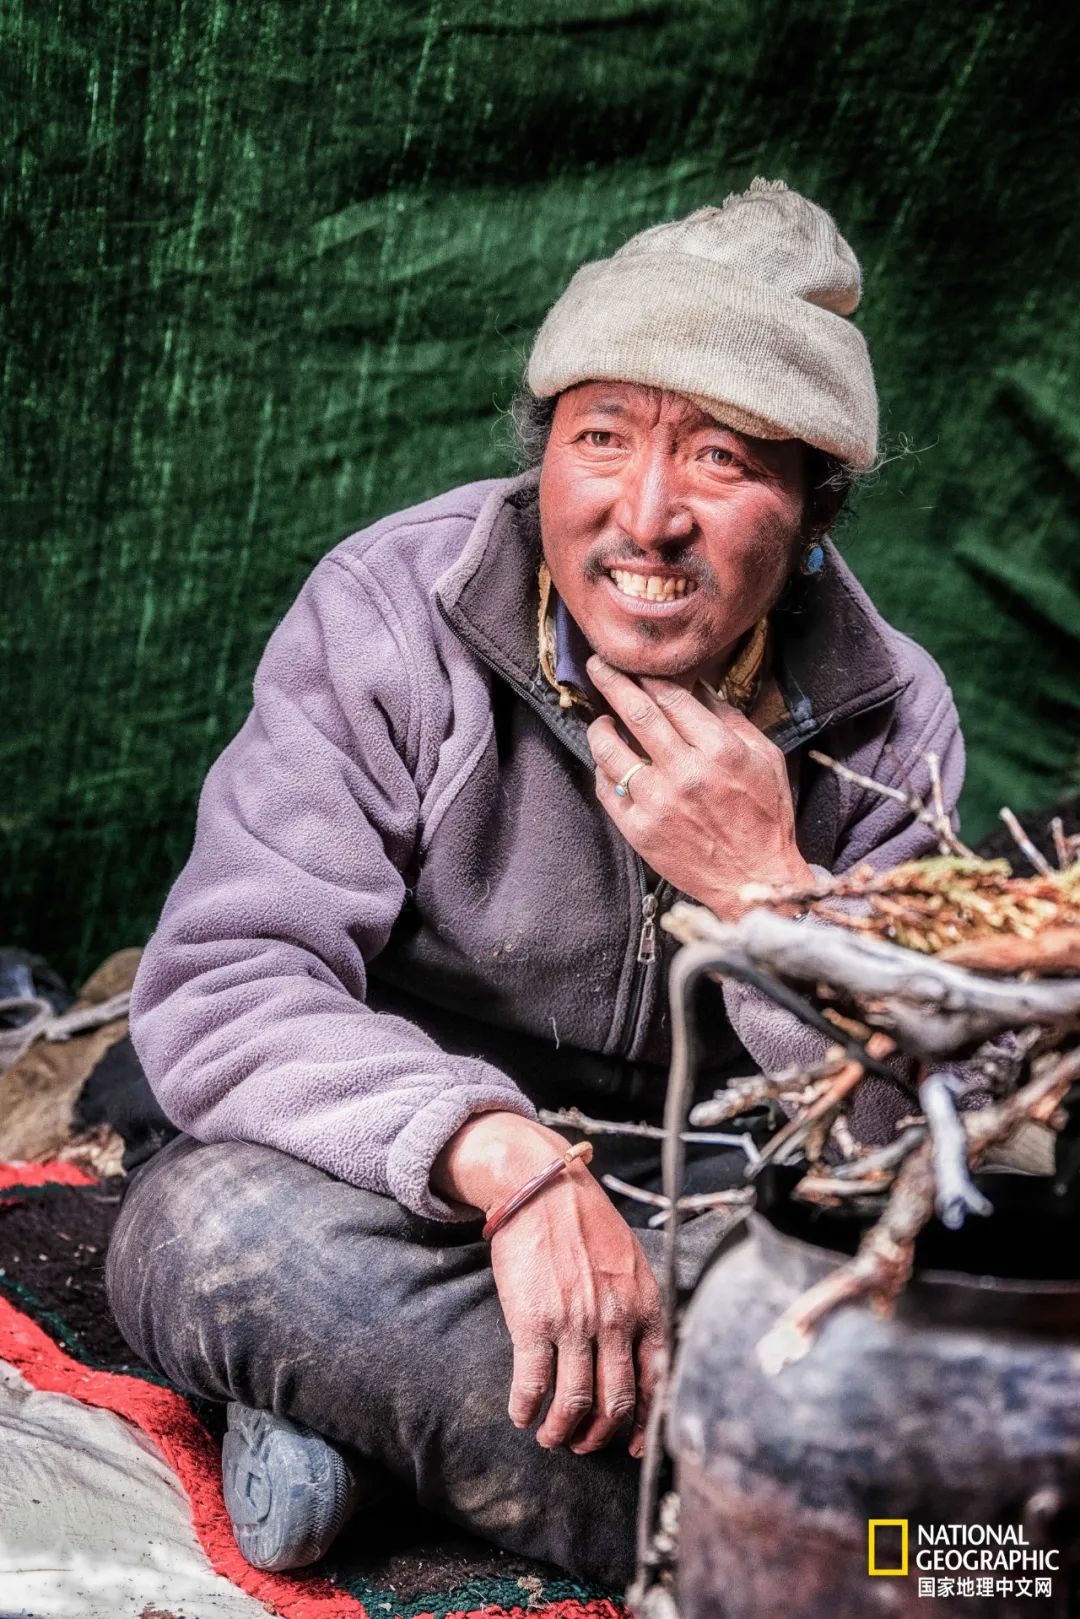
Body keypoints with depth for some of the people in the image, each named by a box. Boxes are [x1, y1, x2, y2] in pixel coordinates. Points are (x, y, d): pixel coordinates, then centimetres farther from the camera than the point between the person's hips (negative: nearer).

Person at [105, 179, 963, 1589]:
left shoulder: (891, 719, -7)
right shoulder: (386, 615, -13)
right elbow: (223, 986, -21)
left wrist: (767, 890, -26)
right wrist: (509, 1159, -37)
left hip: (706, 1212, 2)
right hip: (417, 1195, -1)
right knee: (201, 1232, -34)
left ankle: (353, 1387, -17)